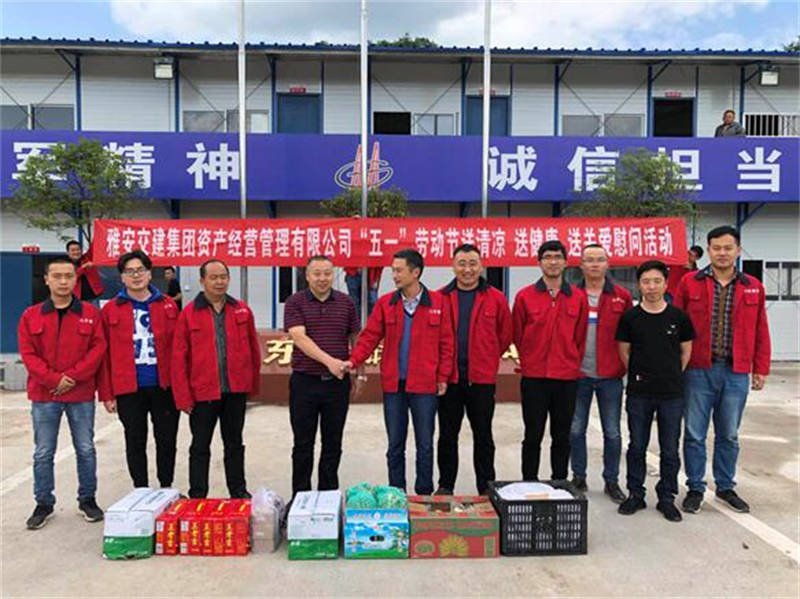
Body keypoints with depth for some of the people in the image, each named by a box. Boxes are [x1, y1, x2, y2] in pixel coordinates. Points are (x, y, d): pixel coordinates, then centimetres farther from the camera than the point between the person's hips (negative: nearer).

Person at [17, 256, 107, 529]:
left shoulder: (90, 313, 1)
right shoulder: (31, 316, 4)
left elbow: (98, 348, -4)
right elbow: (28, 354, -2)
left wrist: (73, 376, -14)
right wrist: (53, 379, -14)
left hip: (81, 395, -1)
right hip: (44, 396, 1)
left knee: (85, 449, 8)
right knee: (43, 453, 8)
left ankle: (87, 499, 23)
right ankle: (44, 503, 23)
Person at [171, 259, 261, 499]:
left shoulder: (242, 310, 3)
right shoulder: (188, 314, -3)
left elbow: (253, 348, 9)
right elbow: (179, 357, -5)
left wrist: (253, 382, 8)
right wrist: (183, 396, -8)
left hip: (235, 390, 2)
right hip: (202, 392, -2)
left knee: (234, 444, 15)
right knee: (200, 447, 9)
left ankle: (239, 493, 28)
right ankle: (197, 497, 20)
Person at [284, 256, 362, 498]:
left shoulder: (346, 302, 7)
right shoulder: (295, 302, -2)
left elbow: (355, 339, 13)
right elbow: (299, 337, -15)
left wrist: (360, 371, 7)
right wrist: (329, 361, -26)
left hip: (337, 382, 2)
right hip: (304, 382, -2)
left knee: (333, 444, 10)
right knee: (303, 444, 7)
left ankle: (328, 494, 24)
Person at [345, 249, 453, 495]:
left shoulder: (437, 302, -3)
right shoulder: (385, 303, 2)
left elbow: (446, 342, -1)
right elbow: (370, 336, 1)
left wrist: (443, 377, -4)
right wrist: (353, 360, -14)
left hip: (424, 385, -2)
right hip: (393, 385, 2)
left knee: (425, 444, 9)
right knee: (395, 444, 11)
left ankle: (424, 495, 23)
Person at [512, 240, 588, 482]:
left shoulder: (579, 297, 3)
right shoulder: (524, 296, -2)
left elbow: (580, 337, 8)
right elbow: (517, 335, 6)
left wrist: (573, 362, 7)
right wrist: (528, 361, 9)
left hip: (567, 377, 2)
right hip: (534, 377, -1)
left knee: (562, 437, 12)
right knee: (533, 436, 6)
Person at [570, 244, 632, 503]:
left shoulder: (622, 297, 2)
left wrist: (626, 365, -2)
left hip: (610, 375, 0)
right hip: (578, 374, 0)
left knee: (612, 432, 9)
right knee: (576, 430, 10)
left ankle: (611, 481, 24)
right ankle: (578, 477, 25)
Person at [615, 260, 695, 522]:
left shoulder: (678, 317, -1)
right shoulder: (630, 317, -2)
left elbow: (686, 351, 9)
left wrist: (672, 375, 6)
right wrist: (638, 374, 4)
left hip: (672, 394, 0)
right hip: (638, 393, 0)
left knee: (669, 450, 9)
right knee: (637, 447, 10)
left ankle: (667, 498, 23)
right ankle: (635, 494, 24)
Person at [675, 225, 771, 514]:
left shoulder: (753, 287, 7)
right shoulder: (689, 282, 0)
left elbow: (761, 332, 10)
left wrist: (761, 369, 7)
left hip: (736, 373, 2)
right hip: (698, 371, -2)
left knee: (729, 435, 14)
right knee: (695, 434, 6)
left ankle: (725, 487, 30)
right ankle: (695, 488, 21)